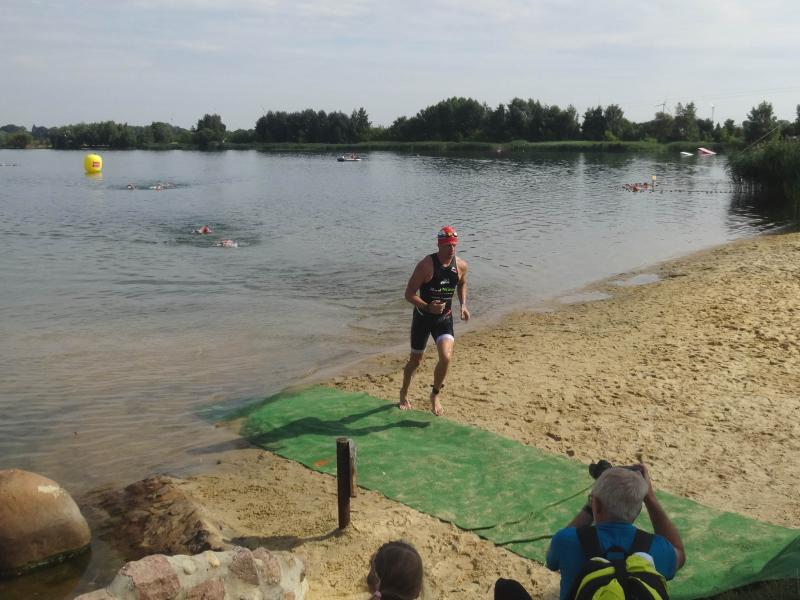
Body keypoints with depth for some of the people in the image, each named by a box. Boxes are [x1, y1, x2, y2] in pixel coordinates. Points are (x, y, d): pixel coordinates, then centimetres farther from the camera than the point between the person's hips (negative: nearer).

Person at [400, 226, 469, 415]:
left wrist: (463, 305, 3)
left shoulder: (461, 266, -5)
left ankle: (435, 395, 8)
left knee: (446, 357, -17)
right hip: (423, 317, -2)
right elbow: (409, 294, -17)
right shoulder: (426, 265, -19)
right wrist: (427, 307, -32)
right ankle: (404, 394, 39)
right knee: (415, 360, 11)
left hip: (444, 318, 3)